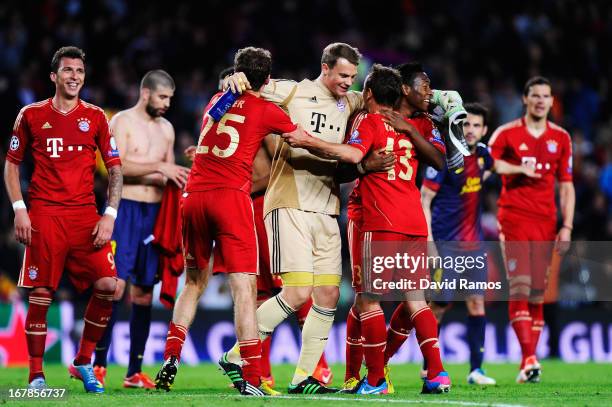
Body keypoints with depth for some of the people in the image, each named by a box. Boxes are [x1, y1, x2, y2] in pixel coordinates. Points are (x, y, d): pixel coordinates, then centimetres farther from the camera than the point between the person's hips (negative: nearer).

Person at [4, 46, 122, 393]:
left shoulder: (95, 117, 8)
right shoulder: (32, 115, 6)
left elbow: (115, 168, 8)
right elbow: (12, 164, 12)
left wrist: (110, 215, -3)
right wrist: (19, 209, -1)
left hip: (86, 214, 1)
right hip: (44, 215, -1)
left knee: (107, 285, -11)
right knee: (40, 294, -3)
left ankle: (83, 363, 6)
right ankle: (36, 375, 6)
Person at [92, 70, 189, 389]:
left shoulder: (166, 128, 17)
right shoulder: (122, 122, -2)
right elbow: (118, 165, -15)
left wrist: (180, 178, 1)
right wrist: (159, 168, -19)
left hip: (154, 212, 6)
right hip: (124, 208, -6)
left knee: (144, 291, 5)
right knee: (116, 284, -14)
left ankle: (134, 372, 8)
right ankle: (99, 363, -10)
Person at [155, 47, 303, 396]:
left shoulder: (216, 101, 19)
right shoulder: (267, 111, 5)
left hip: (194, 196, 5)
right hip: (231, 197, -5)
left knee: (195, 282, 18)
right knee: (244, 287, -7)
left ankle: (171, 358, 6)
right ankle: (250, 378, -15)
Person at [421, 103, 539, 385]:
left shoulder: (481, 154, 7)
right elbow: (424, 198, -12)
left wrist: (521, 169, 36)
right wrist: (428, 239, -19)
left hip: (473, 241, 6)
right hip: (446, 242, -5)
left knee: (477, 302, -1)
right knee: (439, 304, -3)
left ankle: (476, 369, 1)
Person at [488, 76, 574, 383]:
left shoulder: (561, 138, 11)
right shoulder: (507, 134, 1)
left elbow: (566, 186, 13)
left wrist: (567, 226, 4)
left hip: (545, 223, 3)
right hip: (513, 220, -3)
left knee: (537, 293, 2)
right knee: (520, 287, -14)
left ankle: (527, 365, 6)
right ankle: (529, 359, -20)